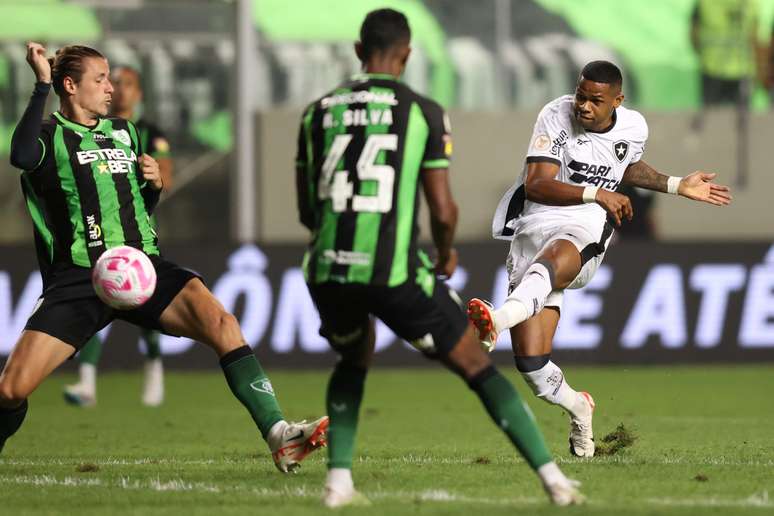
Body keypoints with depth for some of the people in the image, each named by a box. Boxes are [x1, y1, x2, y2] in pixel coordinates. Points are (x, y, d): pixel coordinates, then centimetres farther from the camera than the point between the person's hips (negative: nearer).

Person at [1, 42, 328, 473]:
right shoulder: (48, 135, 3)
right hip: (77, 276, -4)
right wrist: (41, 86, -22)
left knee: (222, 324, -23)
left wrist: (155, 184, 9)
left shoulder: (125, 133, 21)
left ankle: (279, 436, -24)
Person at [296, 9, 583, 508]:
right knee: (478, 366, 10)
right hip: (395, 274, -4)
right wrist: (447, 253, 18)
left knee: (355, 359, 33)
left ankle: (339, 481, 21)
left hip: (329, 269, 4)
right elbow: (443, 210, -4)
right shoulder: (423, 111, -1)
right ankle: (553, 478, 2)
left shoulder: (317, 114, 10)